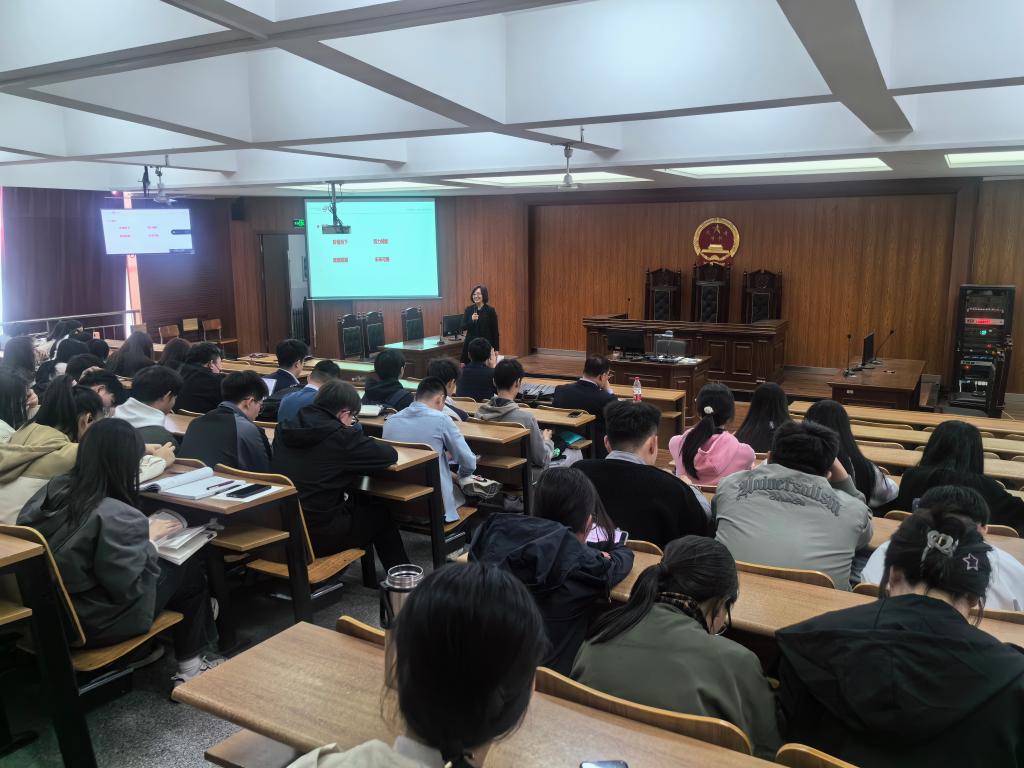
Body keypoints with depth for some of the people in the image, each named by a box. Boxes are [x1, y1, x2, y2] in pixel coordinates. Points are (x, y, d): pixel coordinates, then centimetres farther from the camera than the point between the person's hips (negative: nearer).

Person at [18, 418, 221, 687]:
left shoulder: (53, 489, -9)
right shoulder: (115, 516, -30)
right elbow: (129, 586, -23)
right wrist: (149, 538, -9)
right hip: (93, 623, -8)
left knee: (165, 563, 20)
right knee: (190, 569, 10)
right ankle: (190, 667, 26)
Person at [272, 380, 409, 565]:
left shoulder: (284, 428, 4)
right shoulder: (342, 436, -16)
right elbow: (390, 455, -10)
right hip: (318, 537, -7)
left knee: (353, 504, 30)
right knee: (380, 516, 20)